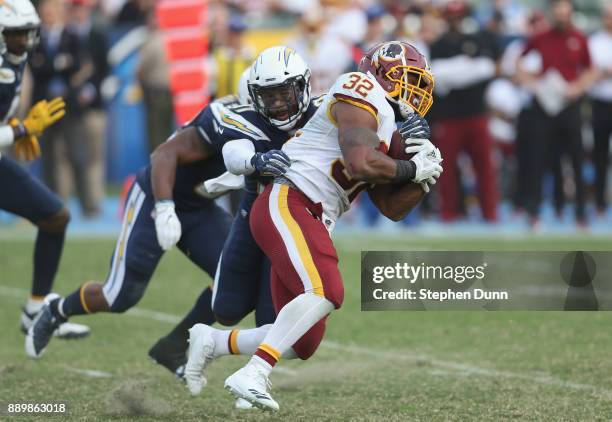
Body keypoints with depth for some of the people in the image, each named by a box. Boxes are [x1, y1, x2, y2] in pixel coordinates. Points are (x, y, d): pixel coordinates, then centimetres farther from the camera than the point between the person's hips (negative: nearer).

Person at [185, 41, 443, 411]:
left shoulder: (386, 130, 24)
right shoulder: (363, 95, -4)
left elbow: (393, 208, 24)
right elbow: (360, 164, -20)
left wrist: (423, 177, 8)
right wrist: (412, 169, -6)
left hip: (313, 224, 10)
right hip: (287, 204, -10)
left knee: (303, 344, 6)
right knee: (325, 292, -31)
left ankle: (212, 342, 22)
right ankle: (252, 376, -32)